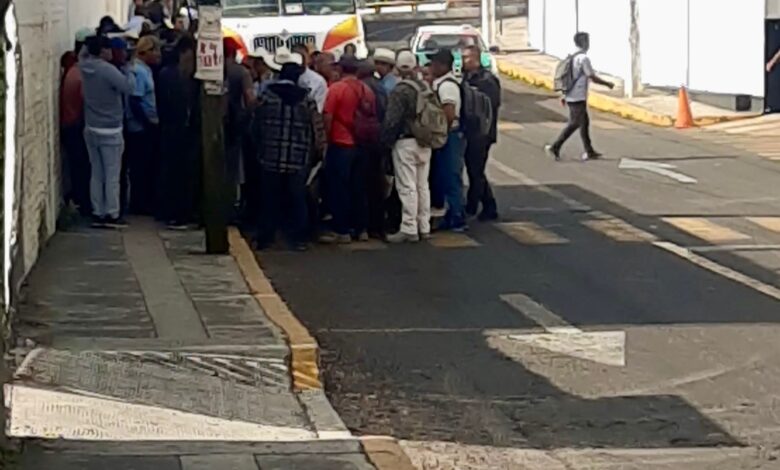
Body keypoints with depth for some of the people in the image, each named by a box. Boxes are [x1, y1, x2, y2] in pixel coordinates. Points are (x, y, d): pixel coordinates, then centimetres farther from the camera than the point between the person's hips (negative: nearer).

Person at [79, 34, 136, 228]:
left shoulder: (85, 66, 2)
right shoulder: (108, 70, -19)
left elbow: (83, 55, 25)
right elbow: (129, 87, -24)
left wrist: (90, 45, 12)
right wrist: (126, 70, -9)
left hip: (91, 129, 7)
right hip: (110, 130, -7)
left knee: (97, 174, 11)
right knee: (112, 175, 0)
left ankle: (98, 213, 12)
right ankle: (112, 215, 2)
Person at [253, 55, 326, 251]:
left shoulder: (267, 95, -2)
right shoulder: (306, 98, -3)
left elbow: (256, 125, 3)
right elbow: (317, 129, -3)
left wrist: (259, 147, 18)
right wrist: (318, 152, 11)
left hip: (270, 157, 1)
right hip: (298, 160, -1)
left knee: (270, 199, 9)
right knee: (297, 200, 7)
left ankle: (265, 238, 12)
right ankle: (298, 238, 7)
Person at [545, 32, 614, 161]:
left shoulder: (573, 57, 12)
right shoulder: (584, 58, -16)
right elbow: (593, 78, -15)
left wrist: (564, 95, 21)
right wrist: (608, 84, 0)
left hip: (571, 97, 9)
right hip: (578, 98, -9)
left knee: (585, 122, 14)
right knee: (574, 124, -6)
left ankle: (589, 151, 18)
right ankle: (554, 147, -10)